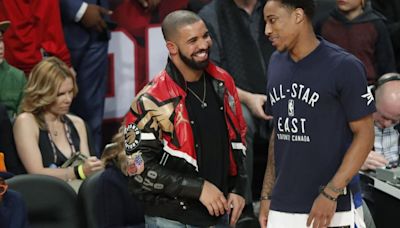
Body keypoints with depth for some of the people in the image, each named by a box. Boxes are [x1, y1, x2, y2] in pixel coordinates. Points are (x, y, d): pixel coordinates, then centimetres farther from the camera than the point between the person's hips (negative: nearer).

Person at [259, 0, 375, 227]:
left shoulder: (344, 66, -9)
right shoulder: (276, 64, 10)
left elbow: (364, 134, -8)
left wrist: (331, 194, -15)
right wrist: (267, 194, 12)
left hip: (327, 209, -5)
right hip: (280, 208, 5)